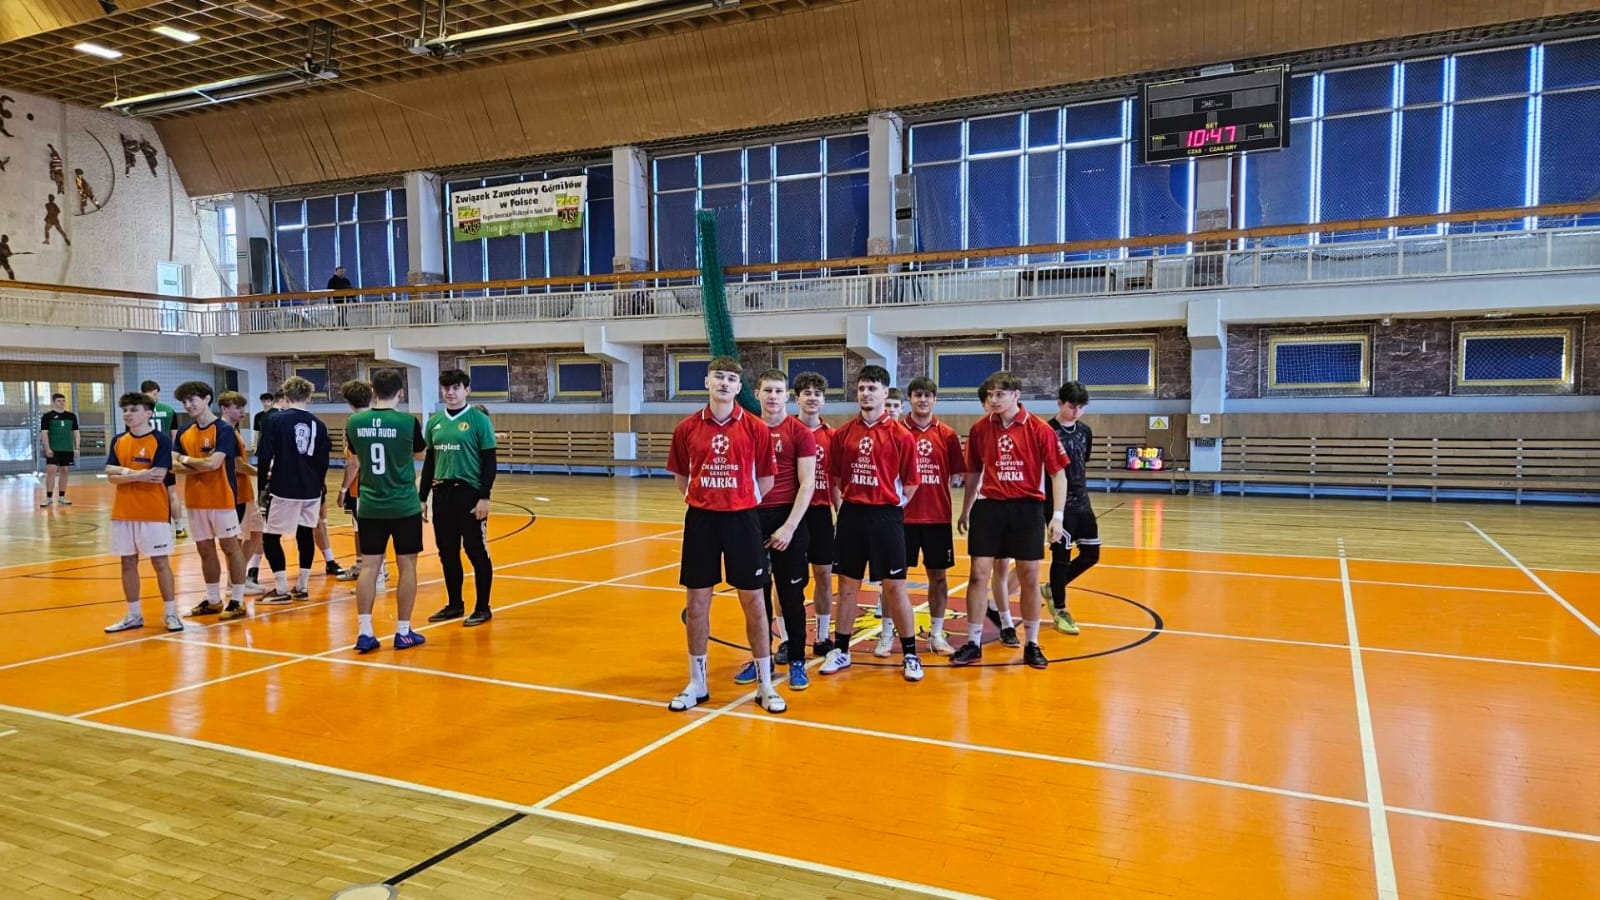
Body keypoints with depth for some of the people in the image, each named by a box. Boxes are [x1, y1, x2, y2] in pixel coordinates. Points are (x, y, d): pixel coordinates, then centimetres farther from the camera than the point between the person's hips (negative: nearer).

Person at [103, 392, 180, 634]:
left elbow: (158, 476, -17)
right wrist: (139, 475, -15)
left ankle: (170, 613, 10)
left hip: (153, 512, -5)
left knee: (160, 562, 1)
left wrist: (125, 472, -11)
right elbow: (111, 476, 0)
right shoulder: (118, 441, 8)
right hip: (123, 512, 5)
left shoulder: (161, 440, -7)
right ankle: (133, 616, 20)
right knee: (128, 563, 10)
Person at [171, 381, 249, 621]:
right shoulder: (184, 432, 9)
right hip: (195, 500, 6)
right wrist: (199, 467, -16)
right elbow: (173, 464, 1)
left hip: (221, 499, -6)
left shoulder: (224, 430, -11)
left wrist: (187, 460, -6)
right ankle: (213, 600, 22)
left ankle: (238, 601, 6)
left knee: (230, 547, 0)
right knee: (205, 550, 12)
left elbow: (213, 463, -22)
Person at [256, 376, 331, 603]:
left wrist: (262, 487, 0)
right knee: (305, 535, 14)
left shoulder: (276, 419, -6)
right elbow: (323, 462, 8)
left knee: (271, 537, 5)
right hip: (311, 491, 4)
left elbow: (264, 457, -9)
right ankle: (302, 587, 17)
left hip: (283, 490, -4)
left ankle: (281, 589, 2)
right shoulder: (318, 424, 4)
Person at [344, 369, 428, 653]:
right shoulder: (407, 421, -11)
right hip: (404, 506, -3)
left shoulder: (355, 422, 0)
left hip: (369, 506, 3)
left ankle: (364, 632, 4)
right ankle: (403, 632, 11)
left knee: (369, 566, 7)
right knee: (407, 566, 6)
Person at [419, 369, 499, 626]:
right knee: (447, 553, 11)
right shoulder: (434, 422, 11)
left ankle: (482, 608, 10)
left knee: (477, 552, 0)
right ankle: (454, 604, 24)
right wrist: (422, 497, 12)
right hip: (442, 494, 6)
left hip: (469, 493, -5)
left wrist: (484, 497, -14)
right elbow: (429, 462, 16)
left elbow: (489, 462, -7)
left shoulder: (479, 420, -5)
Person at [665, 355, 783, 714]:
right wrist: (706, 503, 5)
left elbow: (766, 480, 3)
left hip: (742, 519, -1)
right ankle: (696, 683, 22)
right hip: (700, 520, 2)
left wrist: (740, 504, 4)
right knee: (697, 601, 7)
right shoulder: (687, 428, 2)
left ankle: (765, 685, 16)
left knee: (753, 601, 3)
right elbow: (681, 478, 11)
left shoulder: (755, 428, -3)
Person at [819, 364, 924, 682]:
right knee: (847, 585, 11)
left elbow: (910, 483, -1)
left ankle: (910, 655, 12)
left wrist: (892, 510, 0)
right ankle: (840, 651, 22)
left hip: (885, 516, -3)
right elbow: (834, 478, 11)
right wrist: (842, 510, 5)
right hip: (851, 515, 3)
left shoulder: (900, 435, -4)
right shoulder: (843, 433, 5)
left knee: (894, 587, 1)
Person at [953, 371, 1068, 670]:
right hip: (989, 507, 2)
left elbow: (1058, 474, -3)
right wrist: (965, 510, 17)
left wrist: (1057, 515, -10)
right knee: (978, 574, 0)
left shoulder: (1039, 429, -6)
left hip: (1027, 508, -2)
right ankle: (973, 643, 12)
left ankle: (1032, 644, 20)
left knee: (1029, 577, 6)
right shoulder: (979, 429, 2)